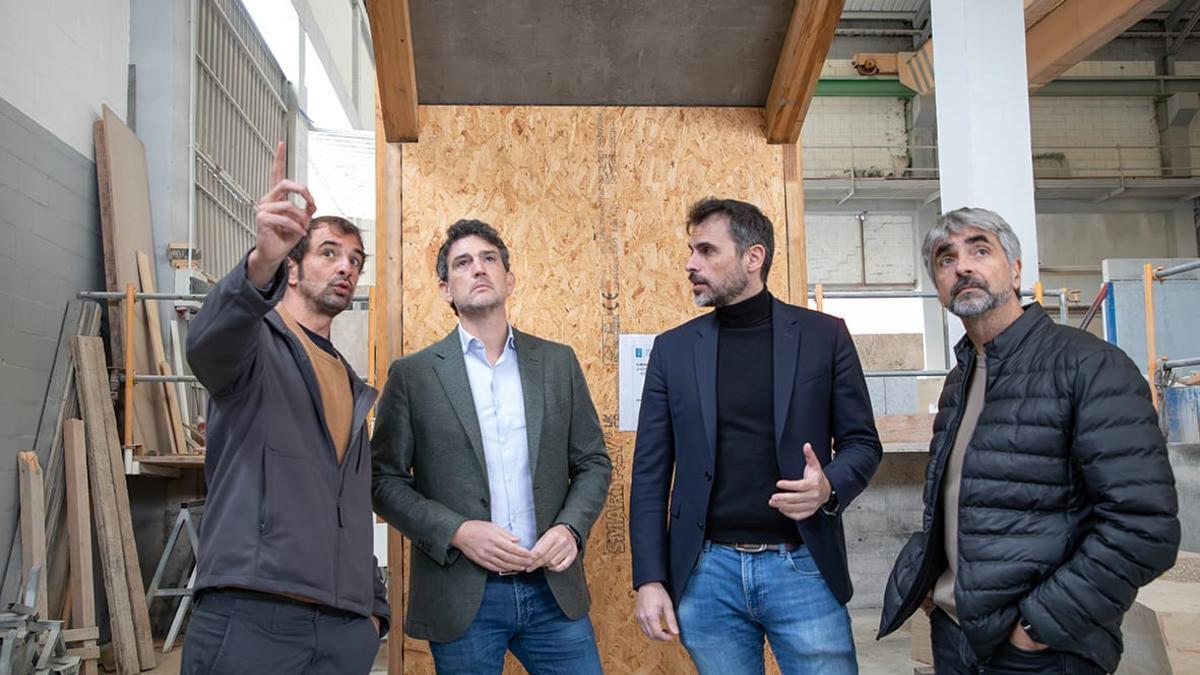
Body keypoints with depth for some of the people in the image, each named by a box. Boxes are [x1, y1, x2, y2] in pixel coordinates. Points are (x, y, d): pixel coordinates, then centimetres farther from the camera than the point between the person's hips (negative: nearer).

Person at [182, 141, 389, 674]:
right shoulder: (254, 343, 1)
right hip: (249, 618, -6)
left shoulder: (353, 387, 21)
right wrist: (262, 261, -44)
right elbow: (206, 343, -25)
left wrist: (374, 604, 15)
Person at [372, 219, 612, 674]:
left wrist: (571, 527, -7)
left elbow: (593, 462, 11)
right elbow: (385, 480, -1)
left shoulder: (558, 363, 7)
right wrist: (457, 532, -14)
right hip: (461, 598, -2)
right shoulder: (412, 374, 1)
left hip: (553, 590, 2)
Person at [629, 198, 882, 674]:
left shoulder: (823, 335, 1)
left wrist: (830, 488, -17)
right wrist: (649, 579, 0)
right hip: (706, 572, 2)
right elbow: (651, 472, 5)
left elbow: (861, 442, 6)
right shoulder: (673, 349, 5)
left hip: (802, 566, -1)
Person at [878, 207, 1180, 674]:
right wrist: (928, 579, 5)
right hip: (953, 631, 7)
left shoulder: (1091, 368, -14)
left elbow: (1145, 527, -21)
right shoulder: (960, 381, 9)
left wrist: (1040, 624, -18)